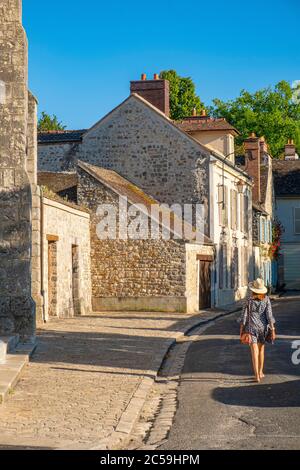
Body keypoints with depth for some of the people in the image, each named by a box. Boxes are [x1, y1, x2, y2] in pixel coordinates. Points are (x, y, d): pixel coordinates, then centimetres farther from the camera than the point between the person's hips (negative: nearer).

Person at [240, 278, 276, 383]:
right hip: (263, 326, 2)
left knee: (255, 352, -4)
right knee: (261, 349, 21)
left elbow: (244, 315, -4)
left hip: (252, 327, -2)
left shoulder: (249, 299, -7)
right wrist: (272, 330, -6)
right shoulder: (266, 299, -5)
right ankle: (260, 372, 29)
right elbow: (269, 315, -8)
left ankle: (257, 376, -13)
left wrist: (241, 329, 4)